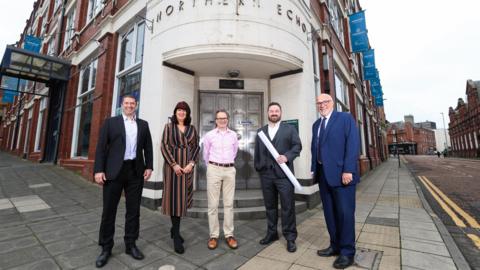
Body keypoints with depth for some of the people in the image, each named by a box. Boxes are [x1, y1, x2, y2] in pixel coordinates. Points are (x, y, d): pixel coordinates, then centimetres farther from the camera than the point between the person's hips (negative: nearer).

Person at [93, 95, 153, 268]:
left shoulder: (143, 124, 11)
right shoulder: (111, 122, 5)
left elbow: (148, 147, 9)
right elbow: (101, 146, -1)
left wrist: (149, 166, 0)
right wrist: (99, 170, -8)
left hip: (136, 171, 2)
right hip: (114, 171, -1)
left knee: (133, 210, 10)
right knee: (109, 210, 8)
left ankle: (130, 244, 26)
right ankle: (106, 248, 26)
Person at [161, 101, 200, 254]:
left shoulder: (192, 128, 11)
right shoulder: (169, 127, 4)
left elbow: (196, 147, 8)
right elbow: (164, 146, -4)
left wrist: (192, 163, -7)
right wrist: (174, 164, -13)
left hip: (187, 166, 3)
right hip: (172, 165, -3)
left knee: (183, 197, 7)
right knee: (174, 197, -1)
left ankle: (174, 229, 26)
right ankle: (176, 237, 7)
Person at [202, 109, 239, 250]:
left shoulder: (233, 135, 5)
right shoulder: (209, 135, 0)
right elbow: (205, 154, 11)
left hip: (230, 170, 2)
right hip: (214, 169, -2)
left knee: (229, 203, 7)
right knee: (213, 204, 3)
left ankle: (229, 235, 18)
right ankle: (213, 235, 16)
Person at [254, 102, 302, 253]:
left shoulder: (289, 129, 8)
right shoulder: (261, 131, 15)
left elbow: (297, 145, -1)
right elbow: (257, 151, 13)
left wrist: (287, 156, -17)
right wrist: (257, 167, 6)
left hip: (283, 173, -2)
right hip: (266, 174, 3)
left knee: (288, 206, 3)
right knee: (270, 206, 13)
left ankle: (290, 237, 17)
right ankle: (271, 233, 28)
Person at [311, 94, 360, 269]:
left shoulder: (345, 118, -2)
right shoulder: (316, 124, 16)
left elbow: (353, 144, -11)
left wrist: (348, 170, -19)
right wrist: (314, 169, 7)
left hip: (341, 173, -6)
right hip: (323, 174, 6)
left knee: (345, 213, 3)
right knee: (329, 213, 14)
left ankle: (347, 252, 19)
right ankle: (335, 246, 30)